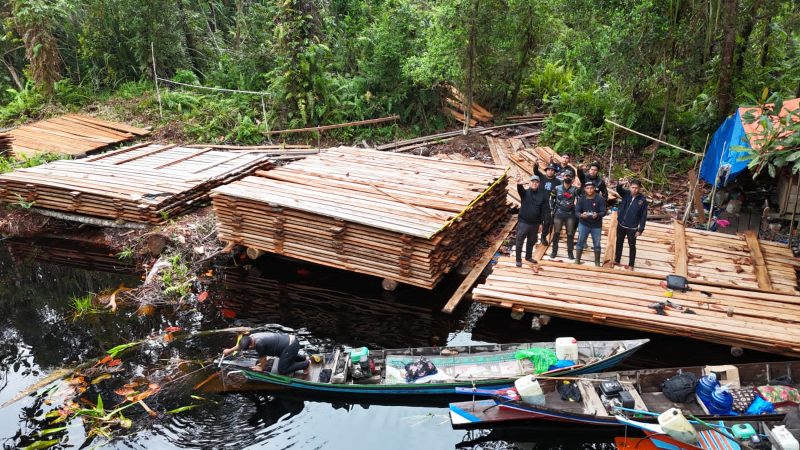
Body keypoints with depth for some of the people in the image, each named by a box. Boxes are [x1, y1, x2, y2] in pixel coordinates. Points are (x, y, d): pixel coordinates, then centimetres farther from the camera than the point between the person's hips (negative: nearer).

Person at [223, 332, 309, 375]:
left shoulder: (259, 344, -26)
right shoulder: (251, 338, 2)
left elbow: (263, 358, -11)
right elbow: (241, 345, 23)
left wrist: (262, 368, 7)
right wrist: (230, 350, 36)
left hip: (290, 346, -10)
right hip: (290, 339, 10)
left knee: (282, 370, -2)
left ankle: (306, 363, 3)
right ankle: (304, 358, 30)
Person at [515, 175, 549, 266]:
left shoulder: (542, 195, 2)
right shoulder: (525, 192, -4)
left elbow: (544, 210, 3)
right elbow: (520, 190, -28)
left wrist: (541, 223, -2)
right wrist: (519, 185, -53)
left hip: (535, 224, 3)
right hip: (523, 222, -3)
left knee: (531, 242, 18)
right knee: (520, 242, 1)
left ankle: (528, 257, 36)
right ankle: (518, 259, 11)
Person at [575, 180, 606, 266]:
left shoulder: (600, 199, -13)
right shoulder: (581, 198, -8)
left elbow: (604, 212, -13)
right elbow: (576, 211, -9)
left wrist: (597, 215, -35)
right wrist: (581, 215, -33)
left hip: (596, 225, -1)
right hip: (583, 224, 1)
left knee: (597, 244, 9)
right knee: (580, 242, 8)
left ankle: (597, 262, 23)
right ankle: (577, 260, 21)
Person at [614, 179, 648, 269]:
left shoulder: (643, 200, -14)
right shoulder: (626, 194, -7)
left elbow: (643, 216, -10)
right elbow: (619, 190, -28)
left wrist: (640, 229, -11)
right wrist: (619, 184, -52)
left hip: (632, 228, -3)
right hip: (621, 225, 3)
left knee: (632, 246, 10)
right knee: (619, 243, 18)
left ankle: (631, 265, 24)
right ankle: (617, 260, 35)